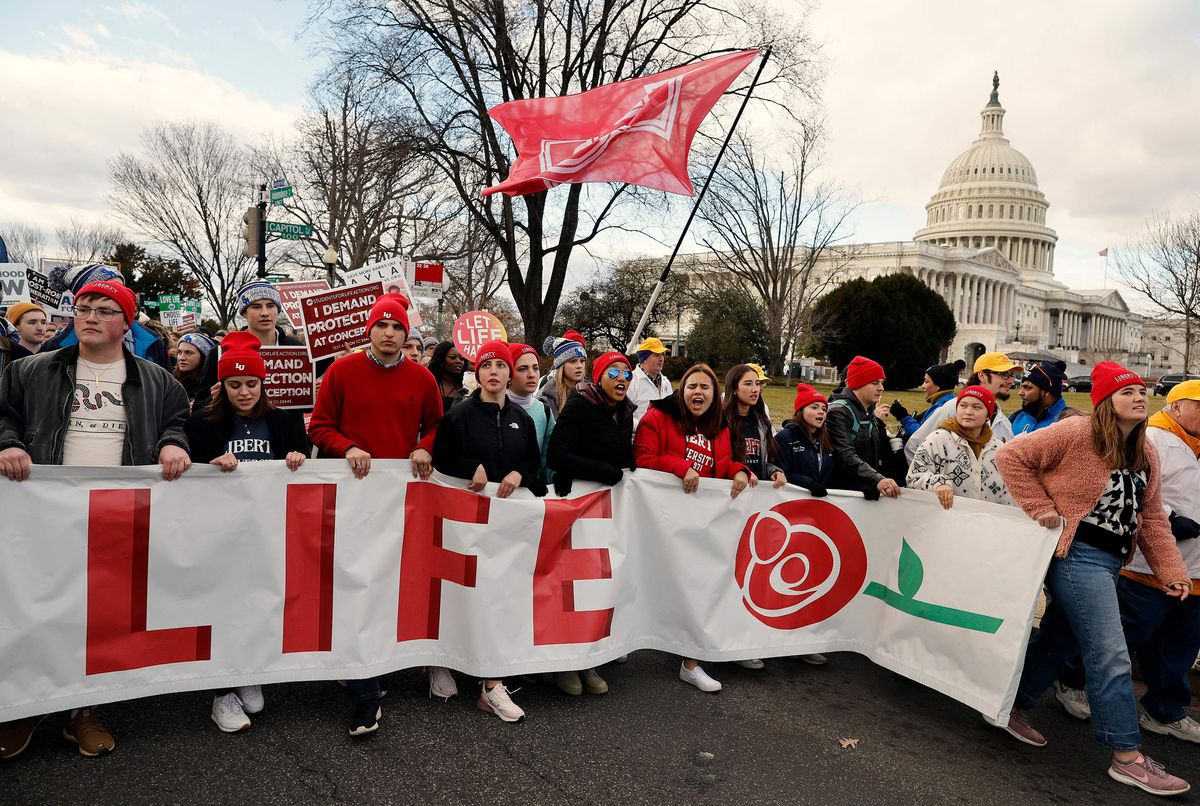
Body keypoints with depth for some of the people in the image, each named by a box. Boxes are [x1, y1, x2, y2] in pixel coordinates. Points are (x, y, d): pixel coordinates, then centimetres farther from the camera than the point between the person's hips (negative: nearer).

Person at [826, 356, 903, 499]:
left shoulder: (873, 410, 13)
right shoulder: (839, 411, -9)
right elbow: (846, 456, -23)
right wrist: (877, 479, -34)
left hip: (871, 491, 6)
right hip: (846, 491, -6)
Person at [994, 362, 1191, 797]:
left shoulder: (1146, 454, 11)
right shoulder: (1078, 433, -14)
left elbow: (1152, 518, 13)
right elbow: (1012, 456, -14)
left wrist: (1171, 570, 5)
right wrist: (1042, 509, -17)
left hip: (1108, 562, 9)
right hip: (1077, 554, -9)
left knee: (1059, 639, 16)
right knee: (1110, 655, -6)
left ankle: (1012, 708, 31)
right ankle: (1127, 756, 6)